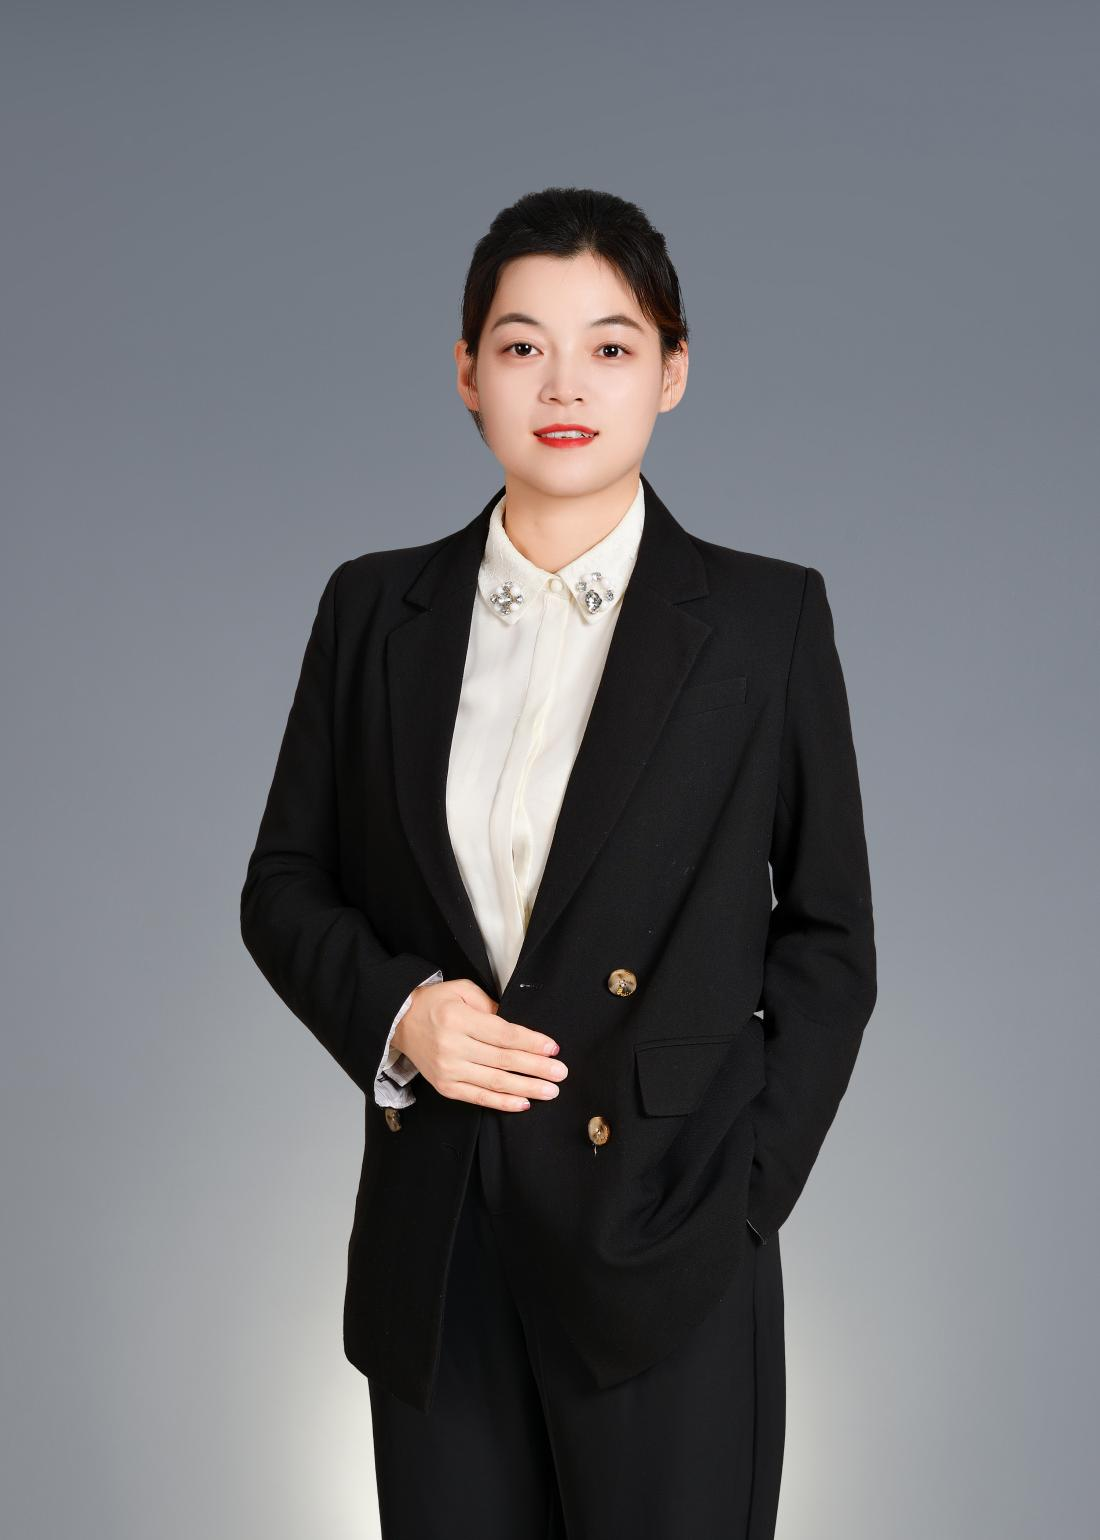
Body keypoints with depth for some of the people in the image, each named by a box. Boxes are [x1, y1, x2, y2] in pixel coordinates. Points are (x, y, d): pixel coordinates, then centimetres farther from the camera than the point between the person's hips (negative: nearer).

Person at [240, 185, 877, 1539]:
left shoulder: (767, 618, -2)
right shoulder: (376, 609, 5)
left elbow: (829, 935, 2)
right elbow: (284, 885, 11)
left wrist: (744, 1191, -6)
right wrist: (390, 1008, -8)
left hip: (661, 1241, -2)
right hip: (434, 1236, 3)